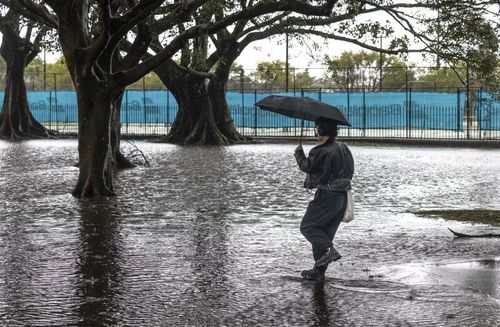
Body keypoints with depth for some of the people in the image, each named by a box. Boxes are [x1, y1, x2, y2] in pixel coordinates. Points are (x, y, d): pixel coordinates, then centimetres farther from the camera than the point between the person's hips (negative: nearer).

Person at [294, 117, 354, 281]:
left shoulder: (322, 152, -18)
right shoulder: (343, 148, 9)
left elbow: (306, 166, -9)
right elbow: (349, 172, 15)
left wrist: (299, 153, 8)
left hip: (327, 197, -8)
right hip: (342, 196, 8)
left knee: (307, 227, 3)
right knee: (325, 231, 13)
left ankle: (328, 250, -17)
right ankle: (319, 270, 15)